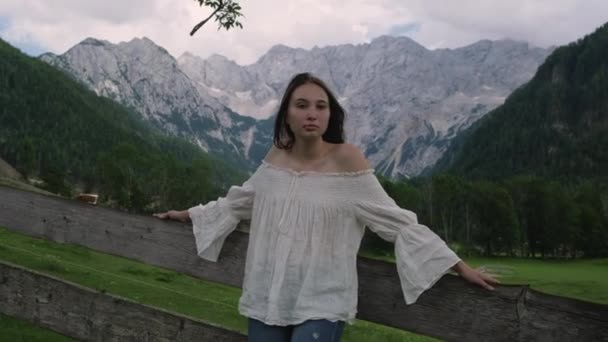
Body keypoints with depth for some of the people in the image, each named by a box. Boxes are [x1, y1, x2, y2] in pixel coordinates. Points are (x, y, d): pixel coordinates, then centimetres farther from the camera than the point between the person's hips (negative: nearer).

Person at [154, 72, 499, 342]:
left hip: (321, 305, -4)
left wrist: (459, 266, -12)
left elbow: (396, 221, -10)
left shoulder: (346, 158, -11)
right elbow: (237, 203, 19)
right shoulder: (276, 157, 2)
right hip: (267, 300, 4)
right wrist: (186, 214, 28)